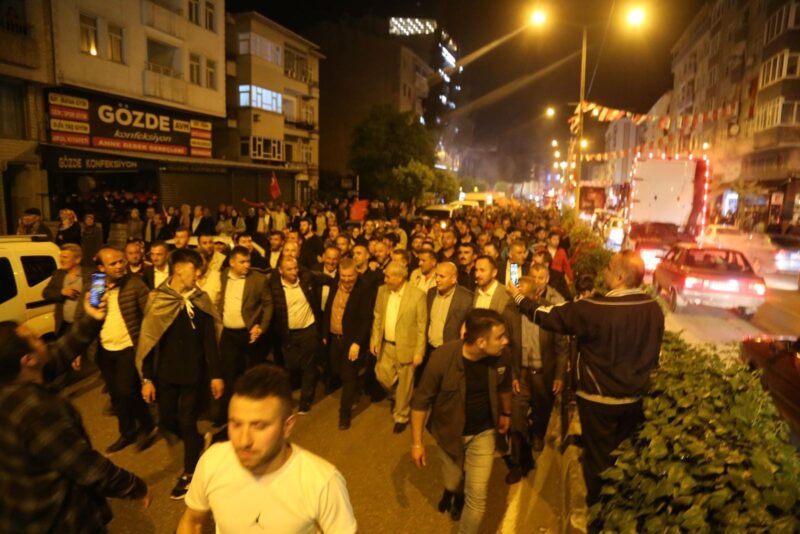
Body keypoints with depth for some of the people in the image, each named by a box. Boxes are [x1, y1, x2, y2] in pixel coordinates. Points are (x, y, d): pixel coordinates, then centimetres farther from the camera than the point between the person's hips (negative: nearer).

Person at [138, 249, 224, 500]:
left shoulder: (200, 299, -5)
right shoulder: (158, 300, -7)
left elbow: (210, 340, -2)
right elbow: (148, 339, -3)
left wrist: (215, 374, -4)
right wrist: (147, 378, -4)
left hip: (194, 373, -1)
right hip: (165, 374, 1)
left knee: (187, 423, 6)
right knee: (166, 421, 11)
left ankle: (189, 474, 26)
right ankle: (198, 442, 41)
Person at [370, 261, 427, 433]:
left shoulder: (417, 295, -17)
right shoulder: (382, 291, -1)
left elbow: (422, 326, -13)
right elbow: (377, 317, 8)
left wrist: (419, 352, -13)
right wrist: (374, 339, 2)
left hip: (406, 347, -4)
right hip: (386, 345, 5)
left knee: (404, 384, 9)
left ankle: (401, 417, 32)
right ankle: (396, 397, 43)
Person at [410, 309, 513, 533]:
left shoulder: (501, 355, -21)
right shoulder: (442, 358, -31)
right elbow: (421, 400, -18)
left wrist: (506, 413, 19)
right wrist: (417, 442, -14)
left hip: (484, 431, 1)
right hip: (450, 431, -1)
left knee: (477, 496, 2)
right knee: (453, 483, 21)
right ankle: (454, 492, 59)